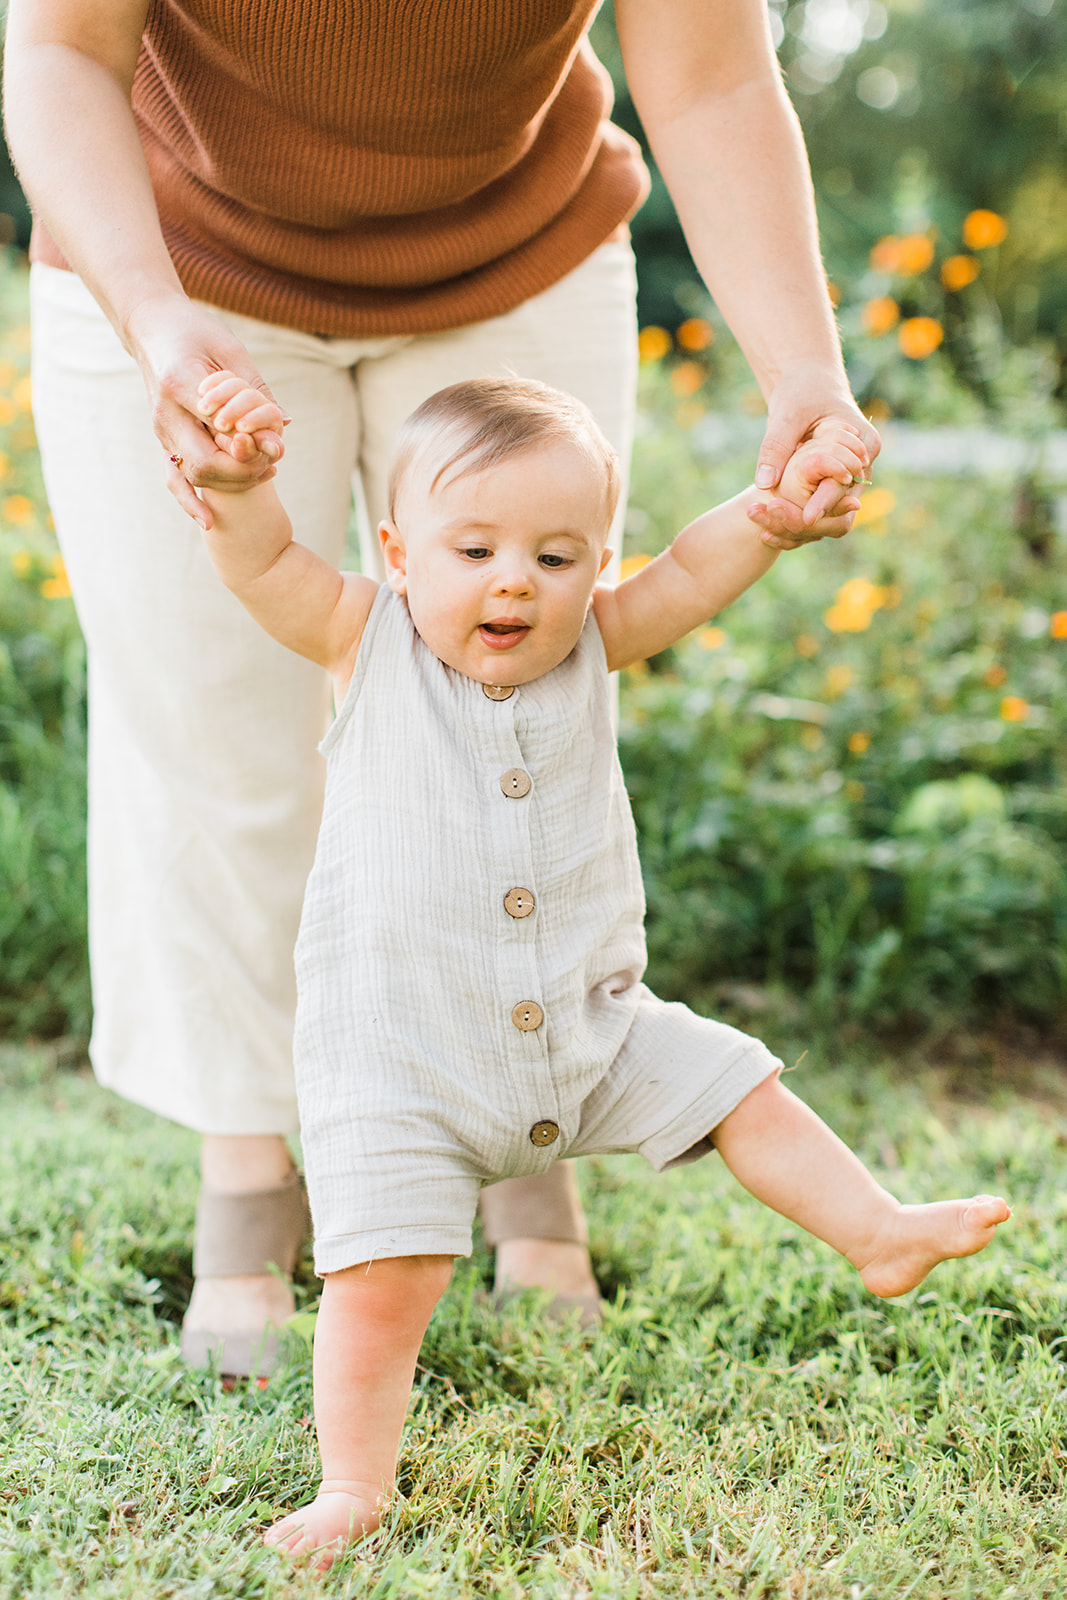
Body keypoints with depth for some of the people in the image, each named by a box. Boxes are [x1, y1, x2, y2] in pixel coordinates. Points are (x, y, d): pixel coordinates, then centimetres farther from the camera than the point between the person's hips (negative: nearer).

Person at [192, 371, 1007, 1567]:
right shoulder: (367, 642, -6)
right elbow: (259, 561, -15)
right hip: (403, 1055, -3)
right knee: (378, 1281, -6)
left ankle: (878, 1234, 27)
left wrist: (777, 504, -22)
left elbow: (688, 575, -6)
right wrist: (237, 477, -33)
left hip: (590, 1027, 4)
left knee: (739, 1088, 9)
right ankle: (354, 1485, 11)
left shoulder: (587, 650, 2)